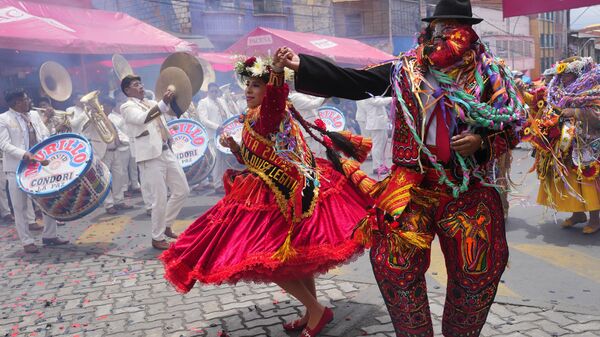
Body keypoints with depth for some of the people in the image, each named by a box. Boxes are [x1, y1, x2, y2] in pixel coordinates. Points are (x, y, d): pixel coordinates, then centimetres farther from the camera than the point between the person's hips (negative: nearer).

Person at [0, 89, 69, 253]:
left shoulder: (34, 115, 10)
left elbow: (45, 135, 11)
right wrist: (24, 154, -25)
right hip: (17, 167, -5)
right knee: (20, 207, 1)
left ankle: (49, 235, 21)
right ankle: (27, 242, 11)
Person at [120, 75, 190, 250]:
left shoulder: (151, 103, 21)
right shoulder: (127, 107, -2)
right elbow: (143, 119, -22)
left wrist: (176, 98, 2)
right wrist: (163, 103, -33)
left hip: (166, 151, 8)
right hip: (150, 155, -7)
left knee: (182, 190, 11)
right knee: (160, 199, -6)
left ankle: (166, 225, 27)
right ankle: (157, 238, 9)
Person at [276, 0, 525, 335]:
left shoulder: (489, 72, 0)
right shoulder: (406, 69, 2)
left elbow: (513, 126, 5)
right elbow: (352, 82, -3)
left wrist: (481, 142, -16)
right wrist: (301, 65, -11)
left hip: (469, 188, 0)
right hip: (414, 184, 0)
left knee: (477, 272, 6)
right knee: (394, 263, -2)